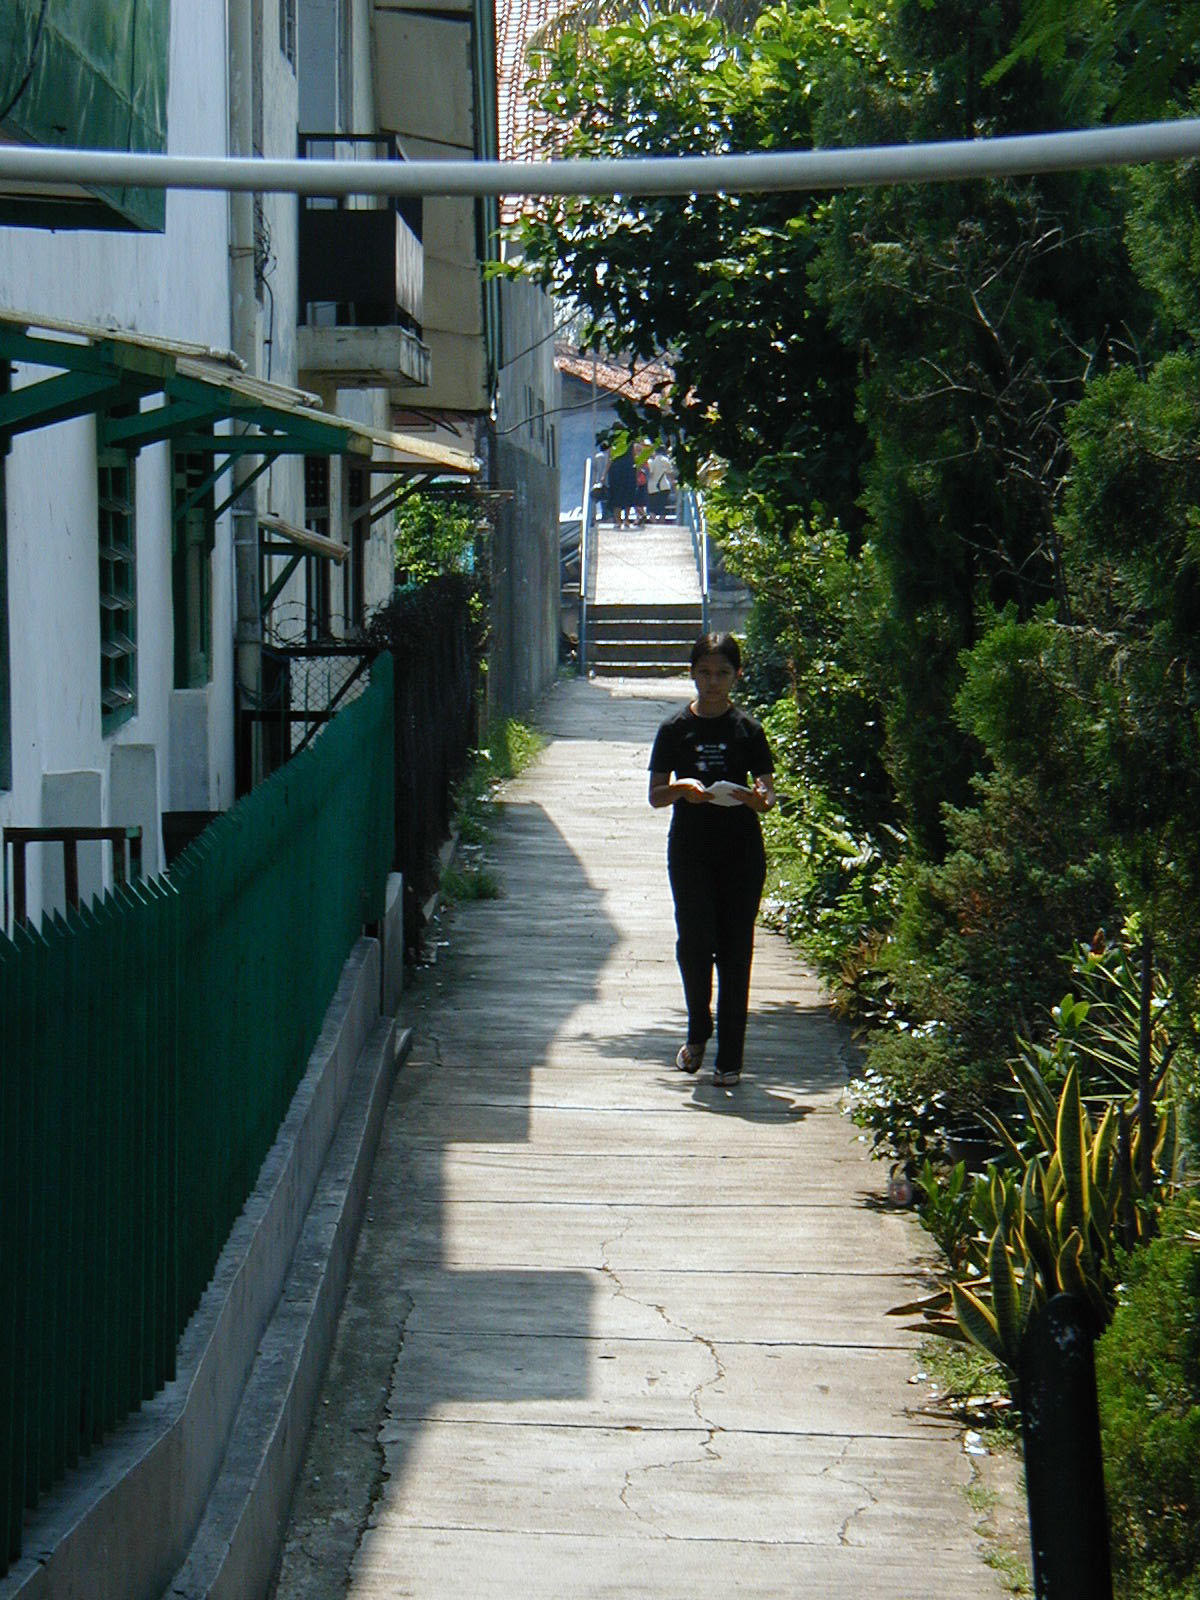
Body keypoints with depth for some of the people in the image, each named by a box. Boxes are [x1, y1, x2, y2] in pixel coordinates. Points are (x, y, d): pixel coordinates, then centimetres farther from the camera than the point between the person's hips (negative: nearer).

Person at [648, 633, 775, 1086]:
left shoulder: (747, 730, 4)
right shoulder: (676, 729, 5)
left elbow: (769, 797, 5)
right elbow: (655, 795, 5)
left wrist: (757, 797, -18)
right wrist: (682, 789, -15)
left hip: (741, 850, 0)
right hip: (690, 849, 0)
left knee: (734, 951, -1)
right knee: (694, 942, -9)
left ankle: (730, 1057, 4)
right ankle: (698, 1032, 16)